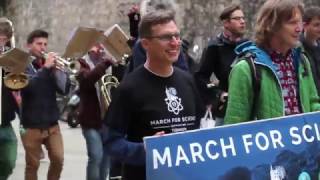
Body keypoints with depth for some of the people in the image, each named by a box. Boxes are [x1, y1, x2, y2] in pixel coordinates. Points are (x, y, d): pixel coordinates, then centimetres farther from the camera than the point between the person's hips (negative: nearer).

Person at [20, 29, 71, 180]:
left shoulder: (50, 64, 8)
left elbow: (64, 89, -1)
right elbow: (27, 86, -22)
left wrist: (56, 69, -14)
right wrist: (45, 68, -24)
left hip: (52, 124, 4)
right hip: (32, 125, -3)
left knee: (58, 160, 0)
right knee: (32, 165, 3)